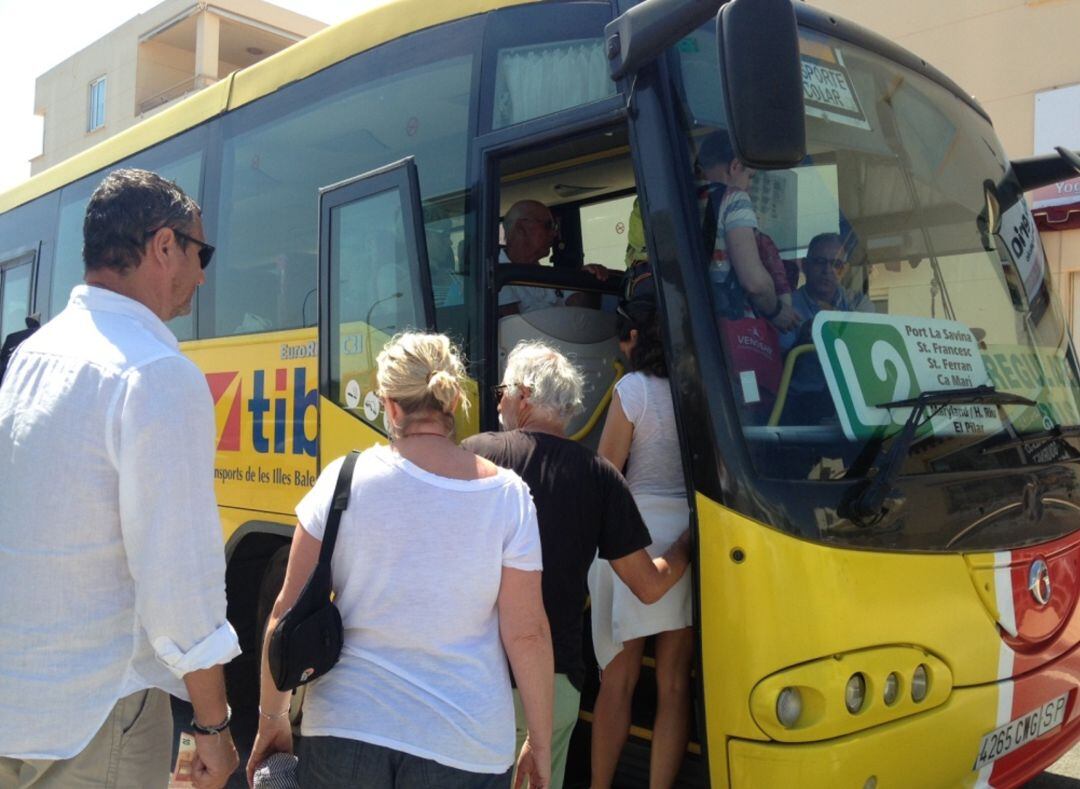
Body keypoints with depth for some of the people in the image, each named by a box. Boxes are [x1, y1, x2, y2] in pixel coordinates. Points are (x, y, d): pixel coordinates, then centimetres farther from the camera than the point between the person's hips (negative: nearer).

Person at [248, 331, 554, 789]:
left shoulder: (346, 480, -8)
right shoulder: (507, 495, -8)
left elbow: (287, 612, -4)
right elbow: (527, 633, -7)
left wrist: (271, 718, 9)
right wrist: (541, 743, 5)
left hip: (344, 731, 1)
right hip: (464, 749, 0)